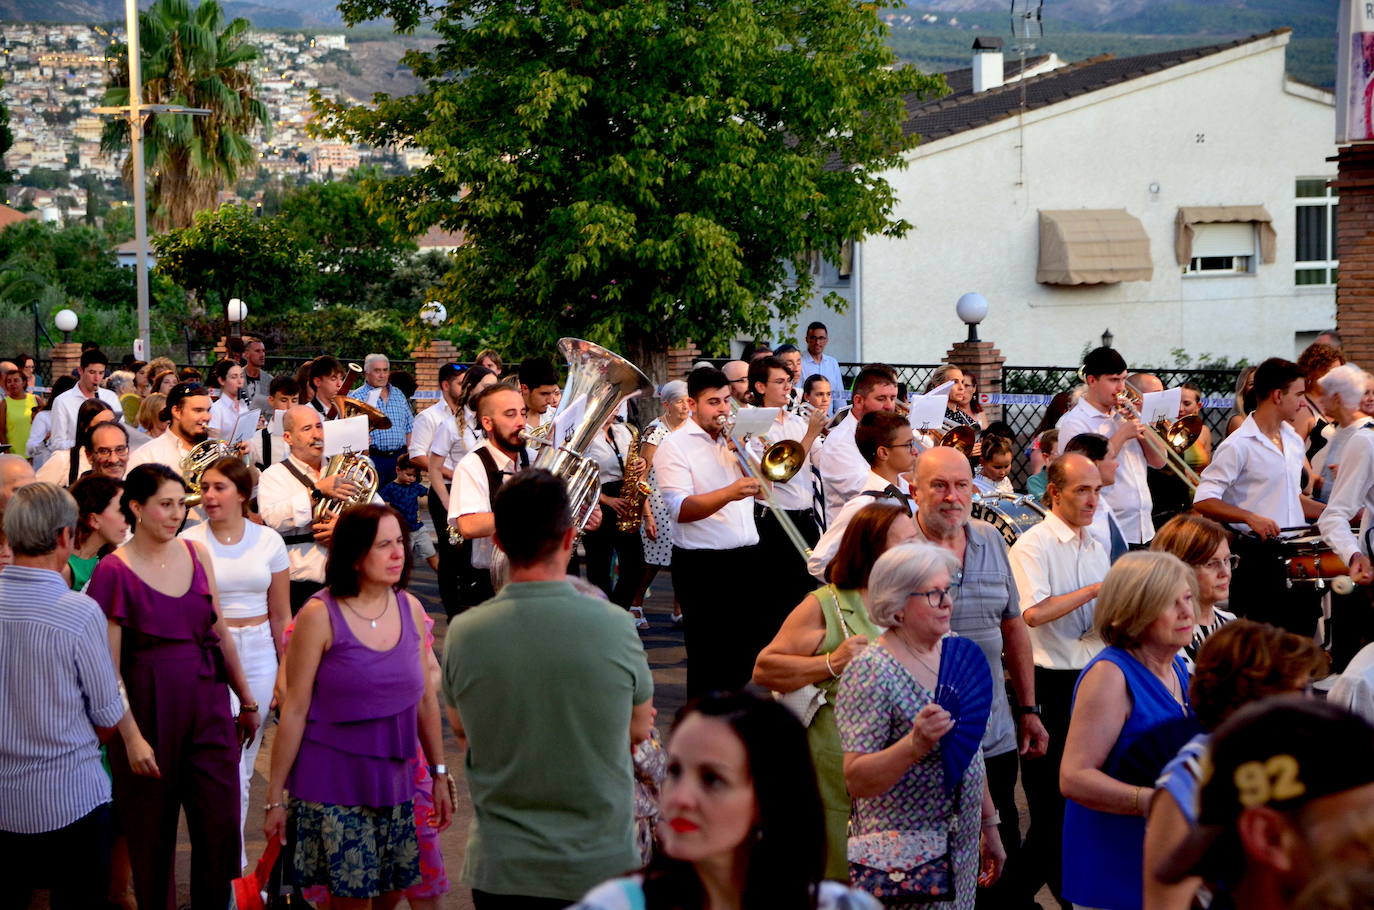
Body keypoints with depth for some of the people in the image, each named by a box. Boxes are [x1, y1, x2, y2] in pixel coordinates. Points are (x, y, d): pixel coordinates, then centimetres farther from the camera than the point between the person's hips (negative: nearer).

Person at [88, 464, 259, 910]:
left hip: (207, 703, 4)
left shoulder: (197, 554, 6)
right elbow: (108, 665, -10)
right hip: (149, 708, -4)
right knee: (153, 831, 7)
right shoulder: (114, 571, -9)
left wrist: (247, 701, 18)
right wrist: (132, 736, -15)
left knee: (221, 823, 1)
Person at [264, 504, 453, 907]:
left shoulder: (410, 609, 4)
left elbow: (425, 699, 12)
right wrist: (275, 798, -7)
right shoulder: (319, 616, -10)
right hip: (332, 784, -5)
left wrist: (440, 774, 14)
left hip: (394, 782, 5)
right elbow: (295, 711, -9)